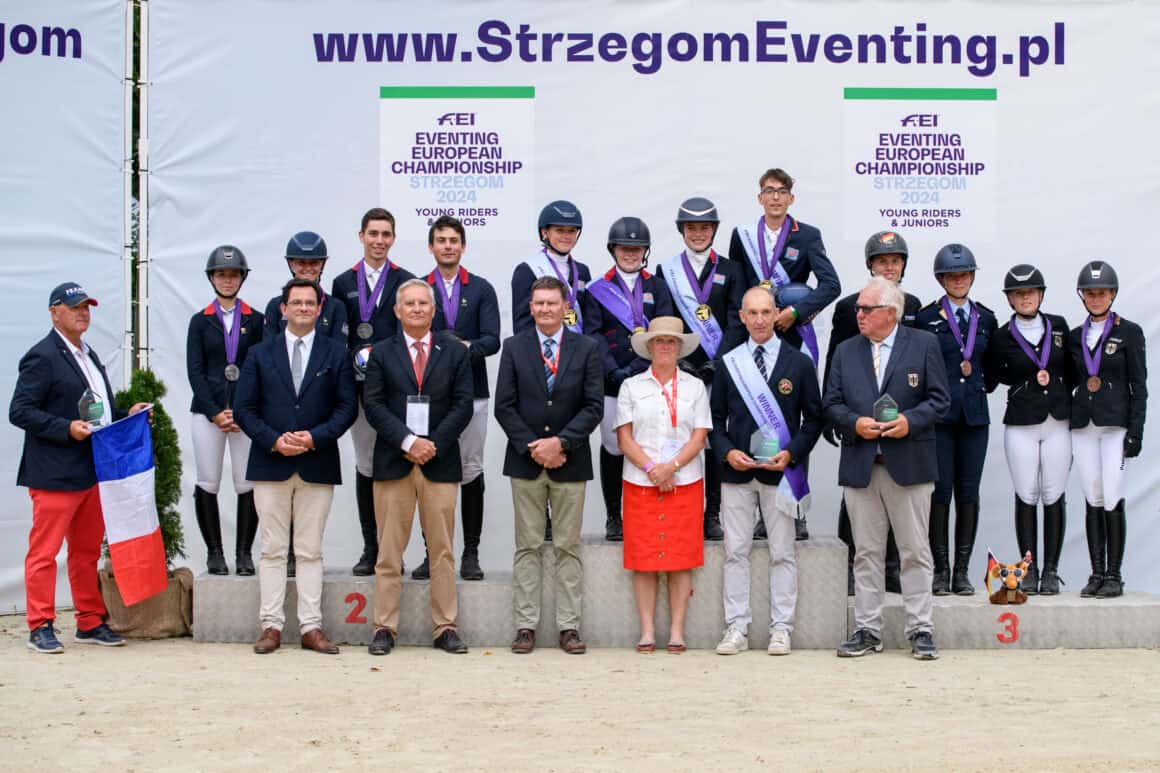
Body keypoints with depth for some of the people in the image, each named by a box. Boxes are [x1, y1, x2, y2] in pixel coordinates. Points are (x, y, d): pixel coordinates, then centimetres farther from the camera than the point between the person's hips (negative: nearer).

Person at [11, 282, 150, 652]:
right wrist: (67, 429, -22)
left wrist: (127, 415, 9)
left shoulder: (88, 355, 18)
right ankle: (40, 627, 3)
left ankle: (91, 623, 21)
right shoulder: (42, 357, -9)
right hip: (55, 474, -9)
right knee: (44, 552, -2)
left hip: (92, 472, 9)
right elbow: (19, 411, -14)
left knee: (88, 552, 14)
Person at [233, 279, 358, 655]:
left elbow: (347, 406, 3)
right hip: (270, 464, 1)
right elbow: (245, 409, 5)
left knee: (310, 551, 2)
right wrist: (274, 440, -10)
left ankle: (311, 627, 4)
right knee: (273, 550, 2)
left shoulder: (336, 352, 8)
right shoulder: (260, 354, 9)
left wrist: (315, 437, -12)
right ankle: (271, 626, 4)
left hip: (317, 465, 0)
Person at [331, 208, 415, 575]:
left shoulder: (405, 282, 5)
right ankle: (370, 548, 12)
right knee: (365, 465, 6)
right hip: (359, 387, 2)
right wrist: (355, 359, -5)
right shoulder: (344, 283, 11)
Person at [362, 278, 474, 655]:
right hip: (392, 462, 0)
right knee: (389, 551, 1)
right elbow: (373, 405, 0)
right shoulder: (382, 353, 9)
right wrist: (408, 441, -12)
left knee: (442, 550, 3)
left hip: (440, 462, 0)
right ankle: (385, 627, 6)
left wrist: (433, 444, -10)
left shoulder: (455, 352, 9)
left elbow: (463, 405, 2)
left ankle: (446, 628, 8)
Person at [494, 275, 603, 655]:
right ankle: (526, 626, 7)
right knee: (527, 547, 4)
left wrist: (561, 442, -14)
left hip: (570, 462, 0)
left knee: (568, 547, 4)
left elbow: (594, 406, -3)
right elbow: (504, 406, 0)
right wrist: (532, 447, -10)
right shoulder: (514, 347, 5)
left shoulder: (586, 349, 3)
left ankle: (568, 627, 7)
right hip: (525, 462, 0)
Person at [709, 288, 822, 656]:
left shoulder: (799, 363, 3)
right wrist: (727, 451, -7)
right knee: (736, 552, 3)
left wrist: (791, 453, -10)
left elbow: (813, 418, 4)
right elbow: (716, 418, 10)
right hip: (736, 472, 1)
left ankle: (781, 629, 9)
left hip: (781, 471, -1)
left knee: (783, 553, 3)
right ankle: (736, 629, 8)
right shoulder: (727, 363, 8)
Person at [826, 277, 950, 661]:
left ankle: (920, 630, 7)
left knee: (915, 552, 1)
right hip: (860, 466, 3)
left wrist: (910, 421, -15)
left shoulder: (924, 344, 3)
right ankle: (867, 630, 12)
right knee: (866, 553, 6)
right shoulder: (845, 351, 12)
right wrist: (854, 423, -9)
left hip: (909, 466, -3)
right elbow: (832, 402, 10)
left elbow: (939, 398, 1)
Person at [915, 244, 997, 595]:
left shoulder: (986, 318, 11)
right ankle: (941, 570, 4)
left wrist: (977, 377, 5)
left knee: (968, 493, 4)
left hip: (974, 414, 3)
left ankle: (962, 571, 9)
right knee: (940, 491, -2)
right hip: (938, 414, -3)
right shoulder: (926, 317, 1)